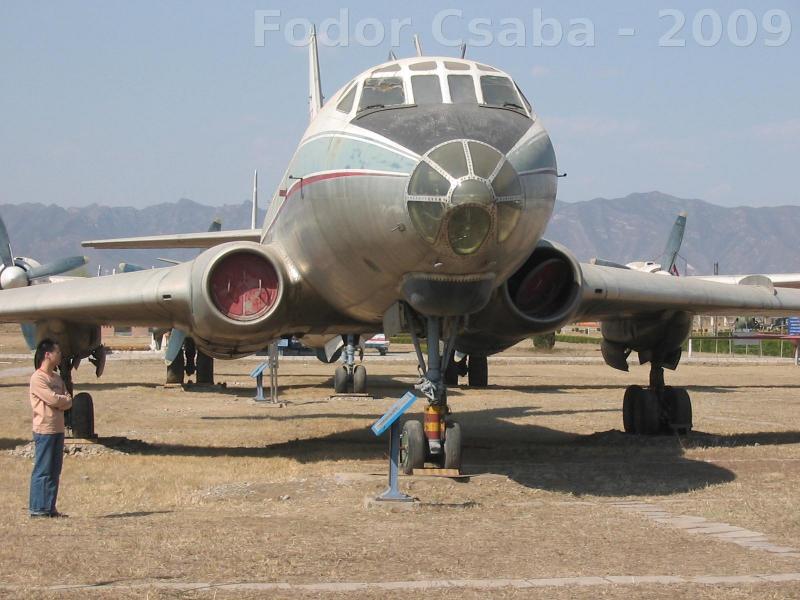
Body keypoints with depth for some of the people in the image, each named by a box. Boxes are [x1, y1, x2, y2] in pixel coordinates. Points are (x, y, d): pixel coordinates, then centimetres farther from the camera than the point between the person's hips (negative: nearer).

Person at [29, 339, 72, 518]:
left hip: (58, 429, 8)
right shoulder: (37, 378, -10)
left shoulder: (57, 378, 16)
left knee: (54, 471, 8)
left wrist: (60, 401, -8)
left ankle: (50, 508, 13)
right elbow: (53, 399, -18)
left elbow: (68, 402, 11)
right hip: (44, 430, -8)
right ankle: (37, 508, -3)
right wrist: (65, 399, 0)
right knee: (42, 470, -6)